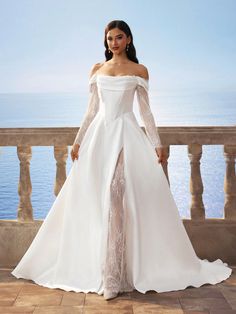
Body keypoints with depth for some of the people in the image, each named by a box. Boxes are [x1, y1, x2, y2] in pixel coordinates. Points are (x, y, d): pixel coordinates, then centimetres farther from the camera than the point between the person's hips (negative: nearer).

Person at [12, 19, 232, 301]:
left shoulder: (139, 71, 7)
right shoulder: (97, 70, 15)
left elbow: (145, 111, 6)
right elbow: (91, 110, 16)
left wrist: (157, 143, -1)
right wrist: (78, 141, 11)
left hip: (126, 135, -3)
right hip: (99, 135, 4)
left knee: (117, 199, -14)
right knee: (95, 201, 1)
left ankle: (113, 275, -8)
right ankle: (108, 275, 14)